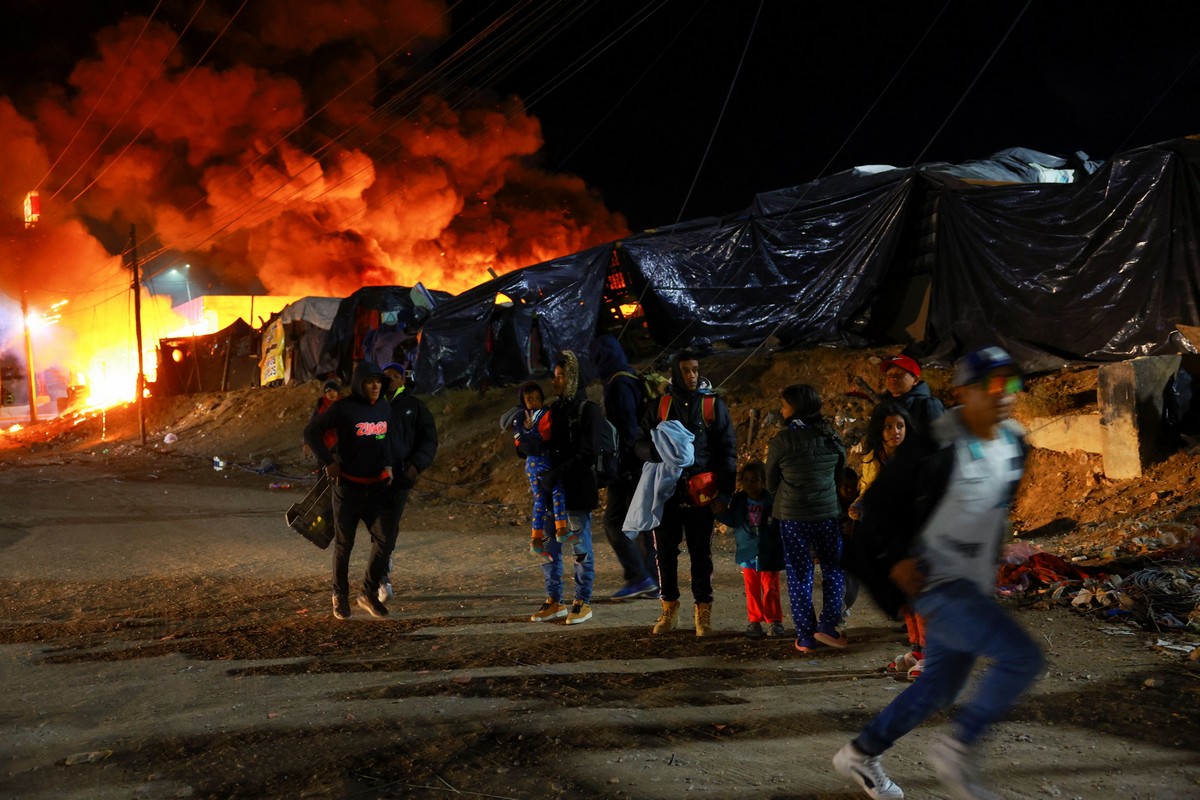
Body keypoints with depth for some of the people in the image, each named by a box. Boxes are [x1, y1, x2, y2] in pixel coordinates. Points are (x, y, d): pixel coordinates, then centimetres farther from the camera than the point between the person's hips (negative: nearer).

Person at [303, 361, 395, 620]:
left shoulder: (385, 408, 5)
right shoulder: (343, 409, -12)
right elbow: (311, 432, -8)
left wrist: (388, 465, 11)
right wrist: (328, 462, -12)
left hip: (377, 486, 4)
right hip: (348, 486, -4)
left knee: (385, 540, -5)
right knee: (344, 544, 8)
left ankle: (369, 593, 12)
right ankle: (340, 596, 26)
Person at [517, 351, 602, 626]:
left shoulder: (587, 410, -7)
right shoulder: (553, 409, 13)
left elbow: (588, 454, -15)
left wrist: (558, 473, -21)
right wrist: (525, 443, -6)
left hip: (577, 490, -7)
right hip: (550, 490, 7)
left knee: (580, 546, 2)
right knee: (548, 546, 9)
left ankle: (583, 602, 12)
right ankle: (554, 601, 19)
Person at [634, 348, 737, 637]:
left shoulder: (714, 405, 3)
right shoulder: (660, 406, 8)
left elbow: (728, 451, 2)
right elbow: (640, 444, 10)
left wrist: (725, 493, -7)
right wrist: (658, 452, -15)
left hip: (700, 494, -2)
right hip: (665, 492, 2)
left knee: (701, 554, 2)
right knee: (665, 551, 5)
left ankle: (704, 612, 11)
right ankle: (669, 609, 17)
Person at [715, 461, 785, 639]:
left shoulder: (771, 500, -9)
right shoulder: (739, 500, 1)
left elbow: (782, 524, -7)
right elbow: (732, 521, 6)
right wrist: (719, 511, -9)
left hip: (768, 554, -3)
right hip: (747, 553, 3)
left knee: (770, 589, 3)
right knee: (752, 589, 9)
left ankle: (774, 621, 13)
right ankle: (754, 621, 17)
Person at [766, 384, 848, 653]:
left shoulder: (782, 440, -10)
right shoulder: (832, 437, 1)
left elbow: (771, 484, 1)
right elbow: (839, 475, 13)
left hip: (791, 516, -2)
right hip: (828, 513, 2)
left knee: (799, 575, 6)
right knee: (834, 569, 16)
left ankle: (806, 638, 7)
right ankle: (827, 626, 6)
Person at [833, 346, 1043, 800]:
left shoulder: (1014, 444, 3)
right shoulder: (935, 446, -19)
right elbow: (879, 502, -10)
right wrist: (895, 558, -18)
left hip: (975, 586, 8)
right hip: (935, 582, -8)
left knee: (940, 689, 15)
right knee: (1022, 658, -19)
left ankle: (860, 754, 31)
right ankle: (958, 748, -1)